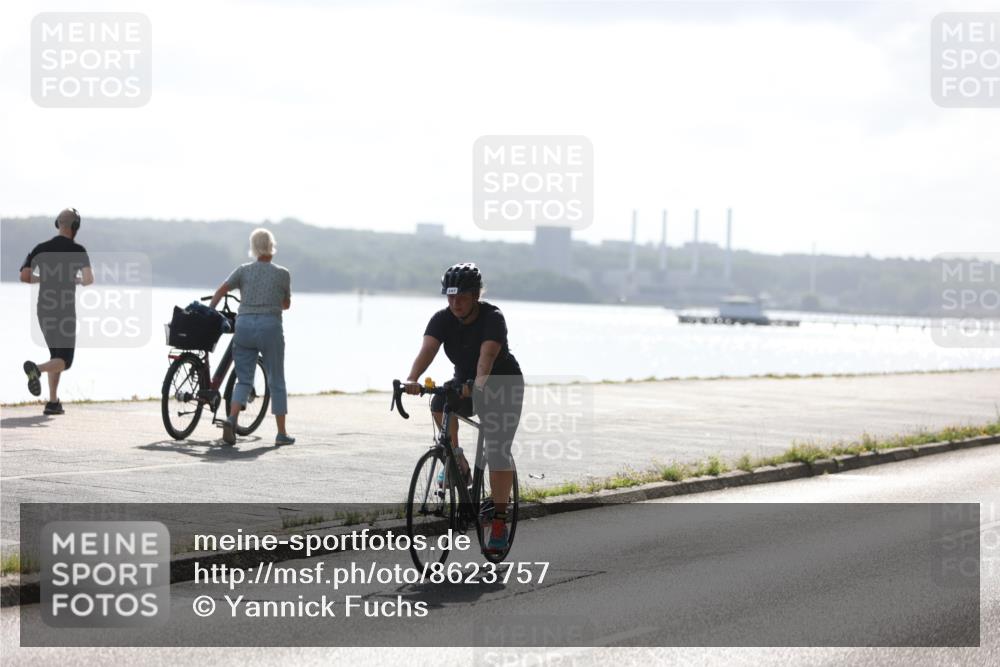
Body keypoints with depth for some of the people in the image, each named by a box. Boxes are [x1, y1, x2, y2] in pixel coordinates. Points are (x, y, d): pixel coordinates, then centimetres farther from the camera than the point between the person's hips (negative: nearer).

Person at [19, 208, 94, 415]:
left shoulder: (41, 248, 6)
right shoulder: (77, 250, -6)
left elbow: (24, 276, 0)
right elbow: (89, 279, -15)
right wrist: (77, 281, 7)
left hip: (44, 310, 5)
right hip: (65, 311, -5)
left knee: (57, 356, 19)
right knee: (65, 361, -1)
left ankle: (53, 402, 10)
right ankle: (37, 369, -33)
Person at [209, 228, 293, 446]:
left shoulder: (243, 270, 6)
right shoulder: (282, 274, 3)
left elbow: (220, 291, -1)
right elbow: (286, 304, 14)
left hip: (244, 324, 2)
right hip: (270, 326, -2)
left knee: (244, 380, 7)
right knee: (276, 381, 9)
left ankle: (232, 418, -19)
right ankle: (281, 433, 11)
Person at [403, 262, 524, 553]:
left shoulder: (493, 319, -26)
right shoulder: (442, 319, -14)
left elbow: (487, 355, -42)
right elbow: (427, 350, -31)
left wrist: (479, 383, -61)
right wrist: (412, 380, -50)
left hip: (503, 386, -4)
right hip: (465, 382, 4)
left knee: (498, 452, -15)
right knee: (440, 404, -28)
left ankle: (499, 521, -8)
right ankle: (457, 462, -8)